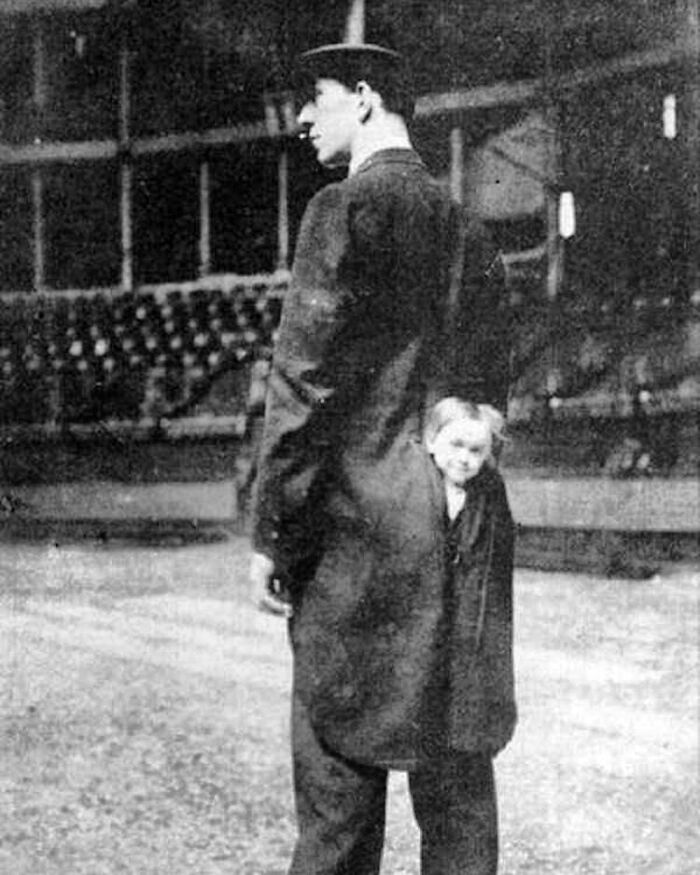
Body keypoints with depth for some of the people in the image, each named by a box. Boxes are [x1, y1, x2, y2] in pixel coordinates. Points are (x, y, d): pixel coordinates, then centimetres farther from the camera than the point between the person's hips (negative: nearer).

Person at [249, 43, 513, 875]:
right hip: (464, 535, 7)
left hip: (359, 531, -7)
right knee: (456, 771, 10)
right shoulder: (467, 235, 14)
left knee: (339, 778, -1)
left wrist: (269, 534, -7)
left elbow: (304, 380, -12)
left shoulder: (347, 211, -8)